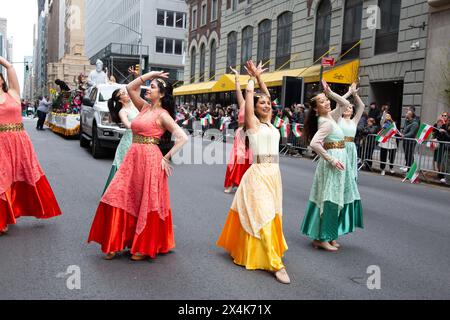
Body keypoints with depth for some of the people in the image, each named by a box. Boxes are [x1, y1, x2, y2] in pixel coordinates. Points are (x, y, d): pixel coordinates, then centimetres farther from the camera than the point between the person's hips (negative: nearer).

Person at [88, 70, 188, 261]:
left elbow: (183, 138, -13)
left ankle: (145, 247, 17)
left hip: (150, 160, -7)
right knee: (120, 198, 4)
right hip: (132, 158, 7)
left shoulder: (163, 115, -7)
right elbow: (130, 88, 16)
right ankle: (116, 244, 16)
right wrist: (148, 74, 9)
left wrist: (166, 158, -10)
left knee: (147, 204, 2)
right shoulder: (144, 107, 13)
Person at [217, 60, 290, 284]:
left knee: (272, 215, 14)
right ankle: (276, 264, -6)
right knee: (263, 217, -7)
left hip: (274, 173, 8)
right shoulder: (253, 122, -3)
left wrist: (259, 77, 23)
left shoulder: (269, 122, 14)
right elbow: (249, 92, -6)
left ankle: (262, 250, 32)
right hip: (259, 173, -8)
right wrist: (253, 77, 9)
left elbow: (265, 96, 24)